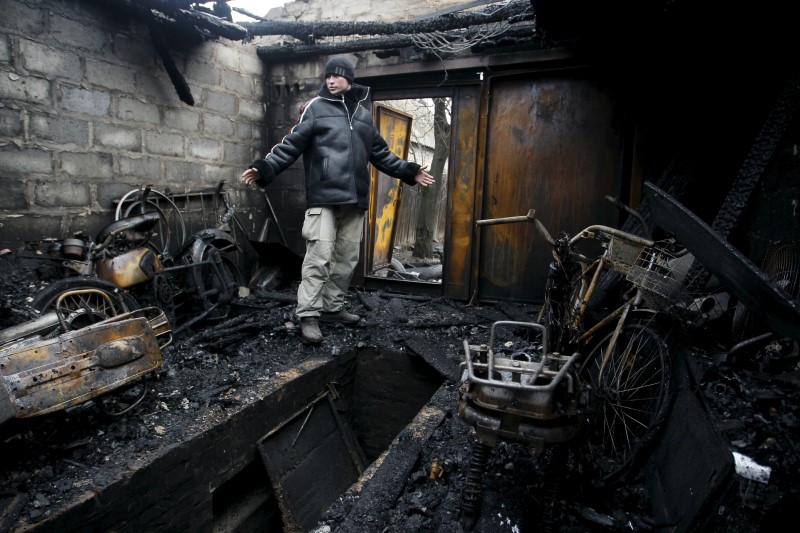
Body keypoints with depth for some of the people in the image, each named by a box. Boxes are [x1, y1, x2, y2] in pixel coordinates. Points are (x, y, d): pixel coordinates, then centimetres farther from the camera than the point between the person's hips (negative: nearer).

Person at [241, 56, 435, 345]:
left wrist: (408, 171, 25)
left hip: (354, 200, 6)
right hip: (323, 197, -5)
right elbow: (291, 144, -2)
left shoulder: (363, 114, 20)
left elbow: (381, 153, 26)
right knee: (319, 257, -10)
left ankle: (333, 307, 22)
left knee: (347, 258, 9)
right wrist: (264, 168, -16)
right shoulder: (315, 107, 5)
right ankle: (308, 316, -3)